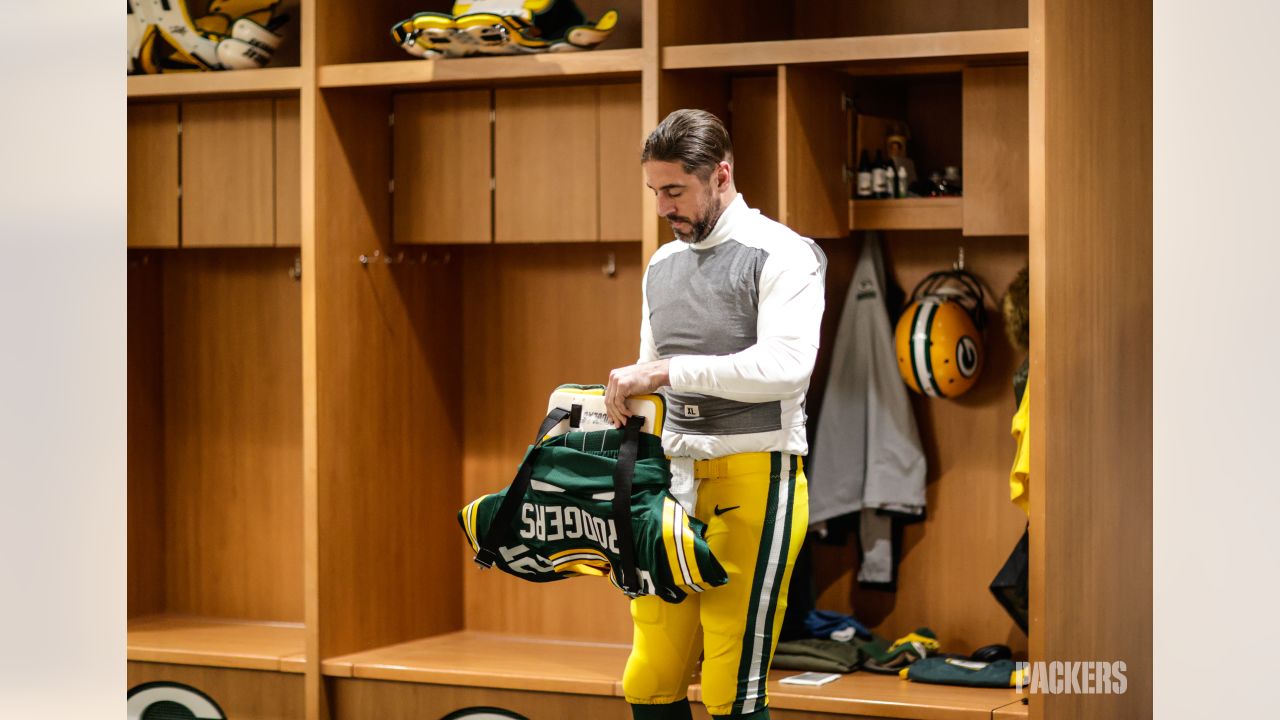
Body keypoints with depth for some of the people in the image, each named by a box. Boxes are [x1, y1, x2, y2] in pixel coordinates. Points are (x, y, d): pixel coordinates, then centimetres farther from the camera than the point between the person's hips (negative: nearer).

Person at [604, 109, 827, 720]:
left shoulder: (781, 255, -5)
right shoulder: (662, 265, 18)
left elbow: (785, 367, -19)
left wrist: (666, 372, -20)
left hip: (753, 477, -7)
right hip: (673, 475, 7)